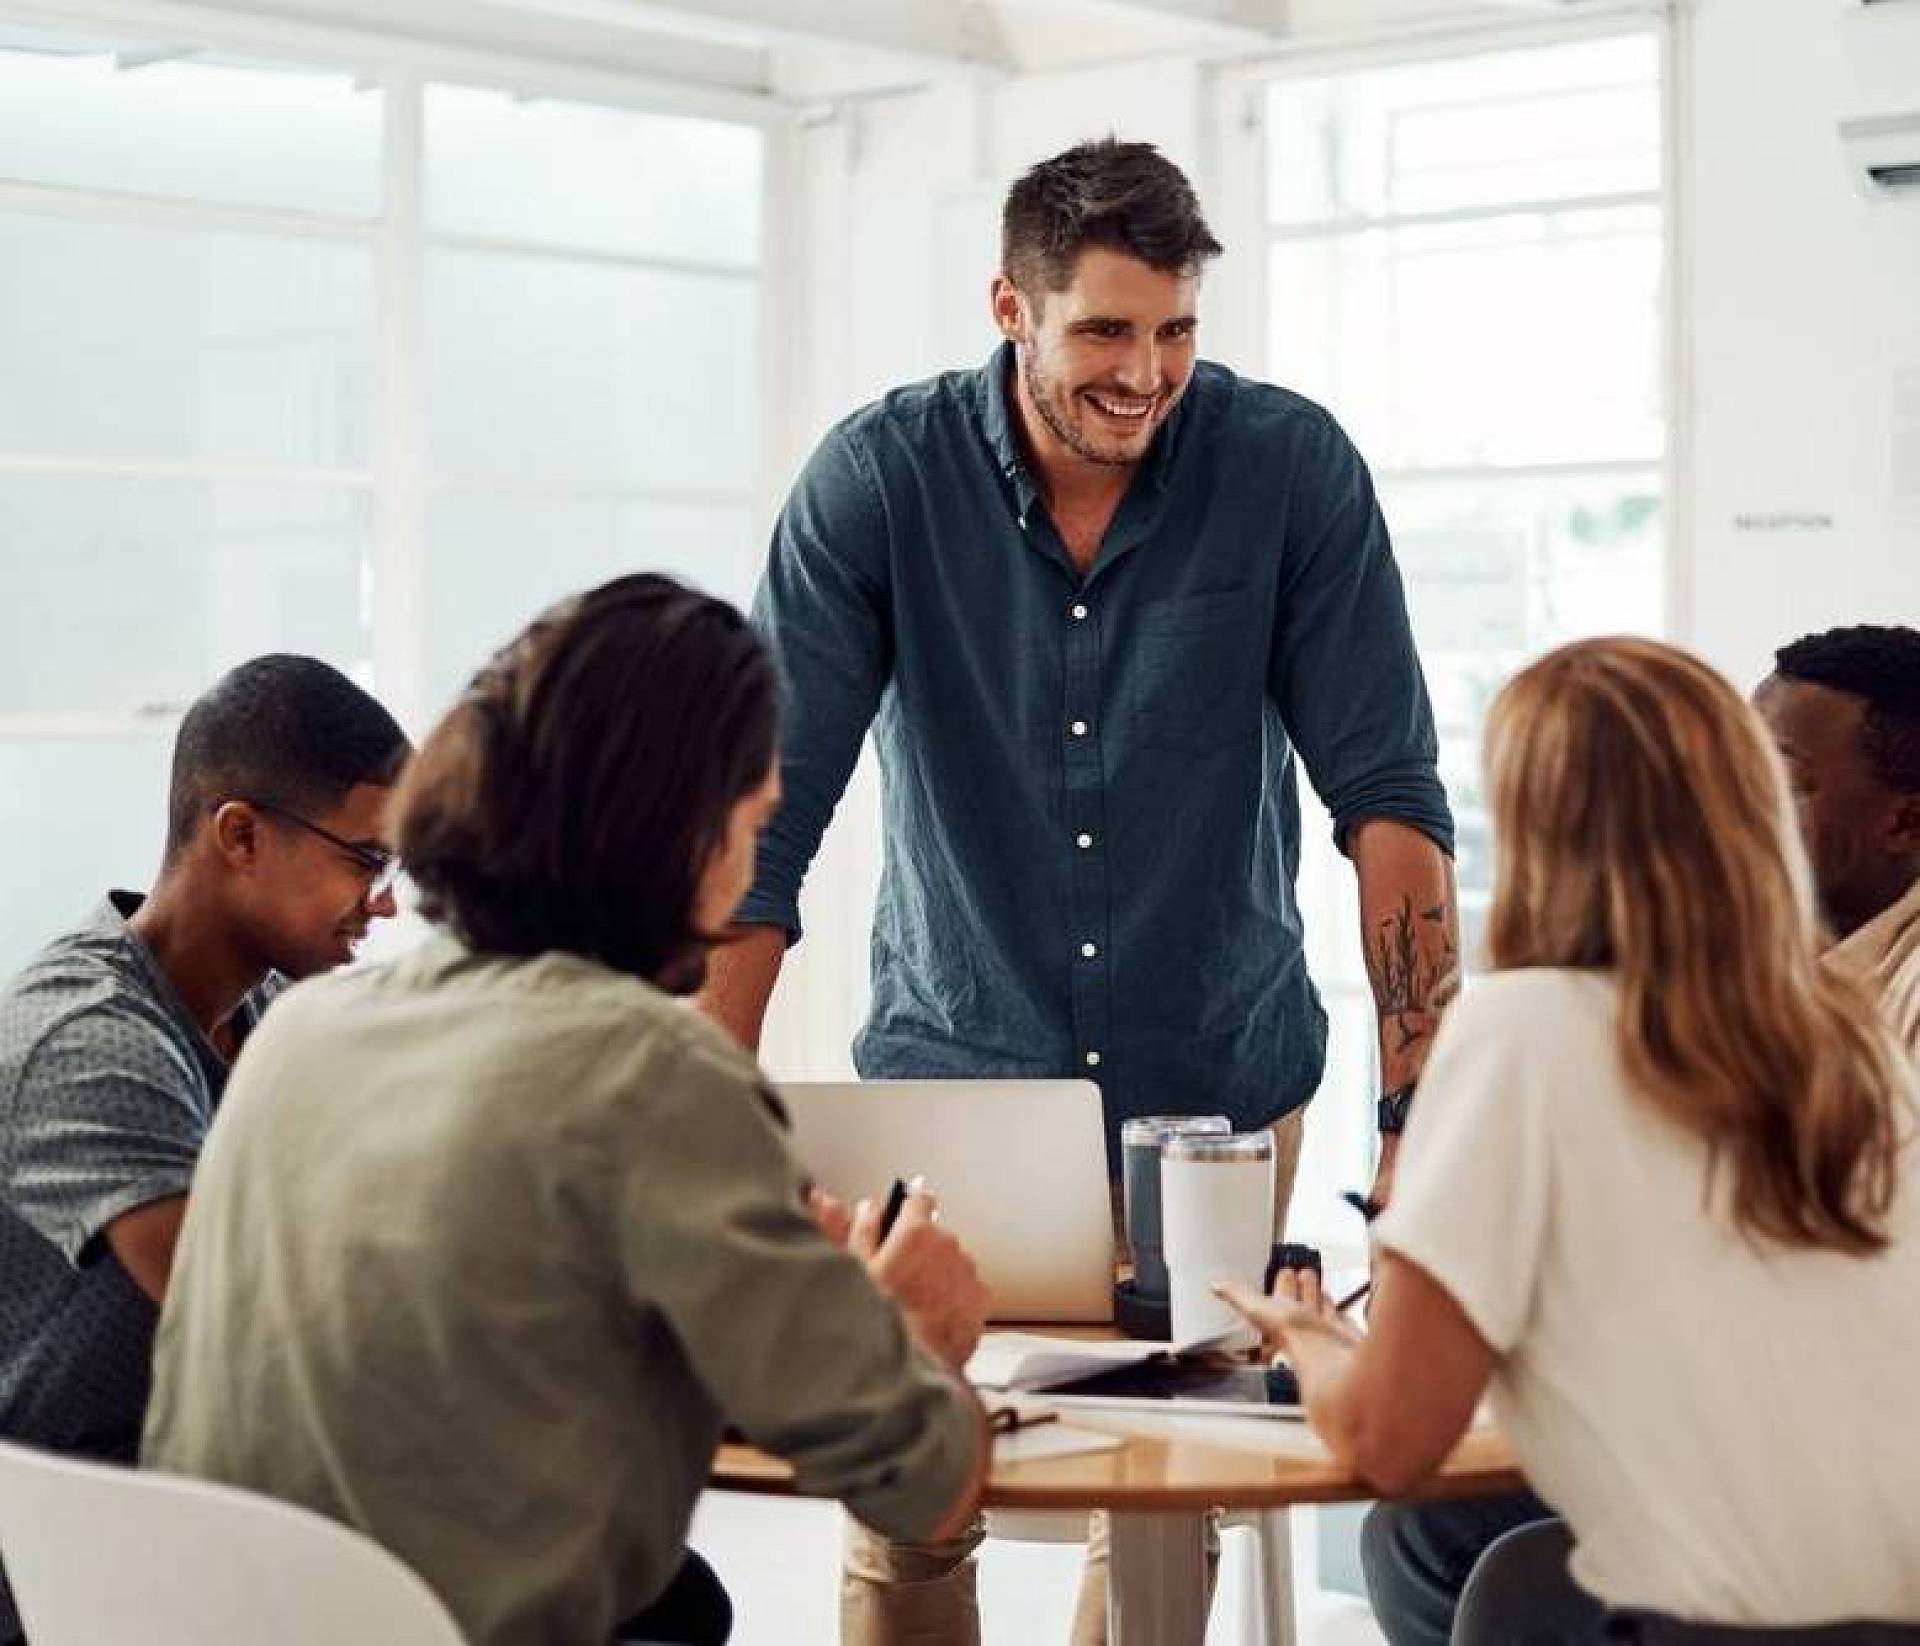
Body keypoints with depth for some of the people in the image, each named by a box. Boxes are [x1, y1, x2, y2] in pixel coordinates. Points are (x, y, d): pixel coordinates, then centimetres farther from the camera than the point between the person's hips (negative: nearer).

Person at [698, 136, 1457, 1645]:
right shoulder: (880, 479, -11)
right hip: (955, 1067, 0)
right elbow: (766, 810, -13)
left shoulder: (1293, 469, -10)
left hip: (1217, 1081, 1)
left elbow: (1388, 792, -10)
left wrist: (1425, 1108, -18)